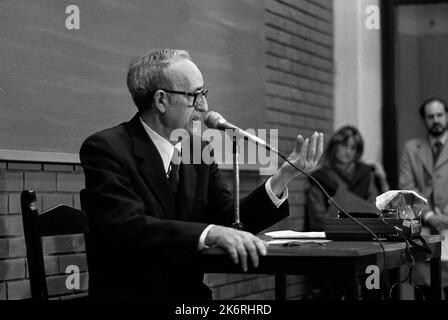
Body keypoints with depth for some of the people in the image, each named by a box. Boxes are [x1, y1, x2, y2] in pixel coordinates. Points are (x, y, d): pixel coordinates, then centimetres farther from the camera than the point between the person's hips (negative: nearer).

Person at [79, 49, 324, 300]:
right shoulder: (106, 149, -12)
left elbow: (230, 221, 4)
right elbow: (128, 227, -24)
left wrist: (284, 176, -8)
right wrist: (209, 233, -34)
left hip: (191, 293, 5)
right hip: (130, 292, -4)